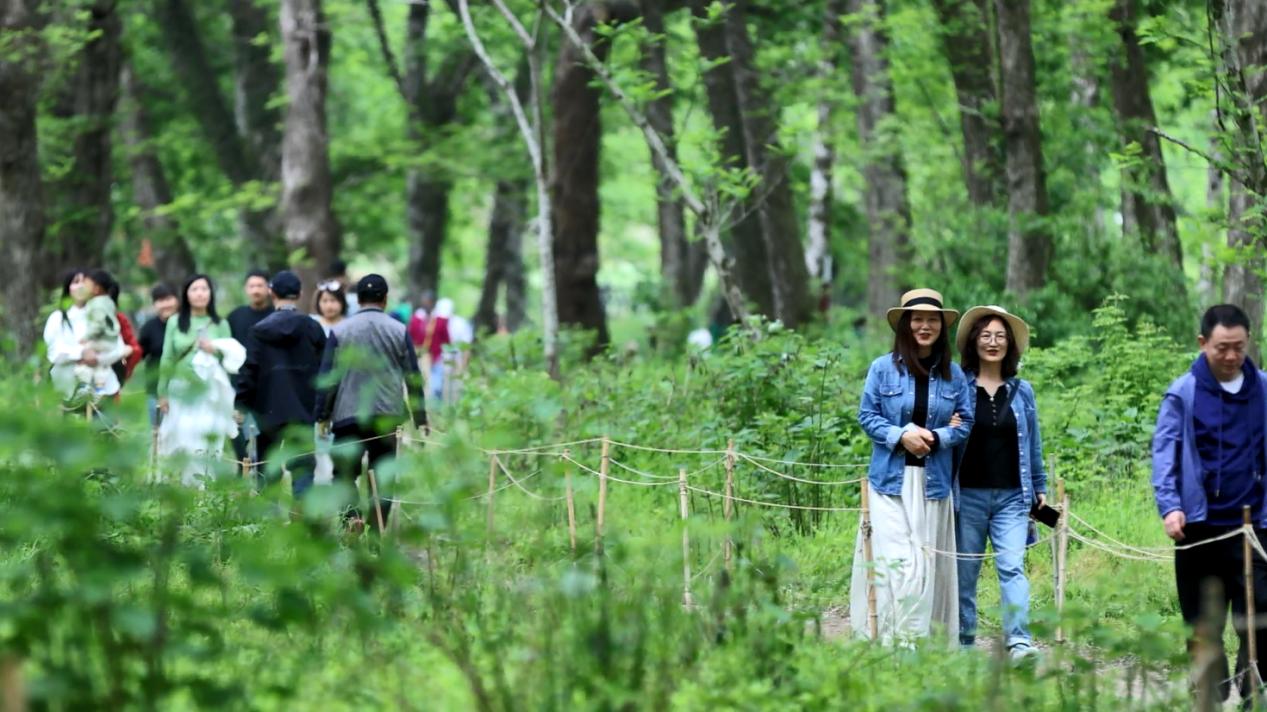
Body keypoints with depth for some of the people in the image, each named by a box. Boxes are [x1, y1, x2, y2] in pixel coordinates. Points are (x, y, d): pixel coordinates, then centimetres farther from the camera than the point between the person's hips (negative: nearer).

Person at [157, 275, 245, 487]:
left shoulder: (220, 325, 7)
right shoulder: (175, 323, 7)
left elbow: (233, 359, 9)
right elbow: (167, 359, 8)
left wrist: (215, 350, -10)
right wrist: (162, 393, 6)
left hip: (209, 393, -1)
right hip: (182, 391, 1)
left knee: (207, 448, -6)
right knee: (186, 445, -2)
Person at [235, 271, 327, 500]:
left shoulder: (260, 330, -1)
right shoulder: (312, 328, -1)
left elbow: (249, 371, -3)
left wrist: (241, 404, 4)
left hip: (268, 410, 1)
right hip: (302, 410, -1)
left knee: (267, 471, 10)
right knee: (302, 467, 0)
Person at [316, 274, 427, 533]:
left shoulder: (340, 331, 1)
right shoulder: (399, 331, 3)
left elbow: (327, 377, 0)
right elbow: (413, 379, 4)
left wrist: (323, 416, 7)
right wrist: (420, 420, 10)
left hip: (348, 415, -1)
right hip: (388, 416, 1)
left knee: (345, 472, 7)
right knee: (383, 475, 7)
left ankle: (352, 514, -18)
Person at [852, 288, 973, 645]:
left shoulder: (953, 374, 6)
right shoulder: (883, 368, 0)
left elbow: (965, 424, 6)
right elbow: (867, 416, 1)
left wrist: (936, 437, -13)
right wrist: (901, 436, -15)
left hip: (933, 480, 2)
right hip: (891, 479, -2)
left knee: (927, 560, 2)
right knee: (893, 558, -9)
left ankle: (920, 638, 9)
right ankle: (890, 638, -5)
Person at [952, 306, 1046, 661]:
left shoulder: (1022, 391, 11)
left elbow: (1033, 444, 17)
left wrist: (1040, 487, 17)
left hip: (1012, 496, 1)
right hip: (968, 495, -1)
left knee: (1012, 566, -14)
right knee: (964, 572, 5)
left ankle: (1019, 640, -21)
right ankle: (963, 642, 14)